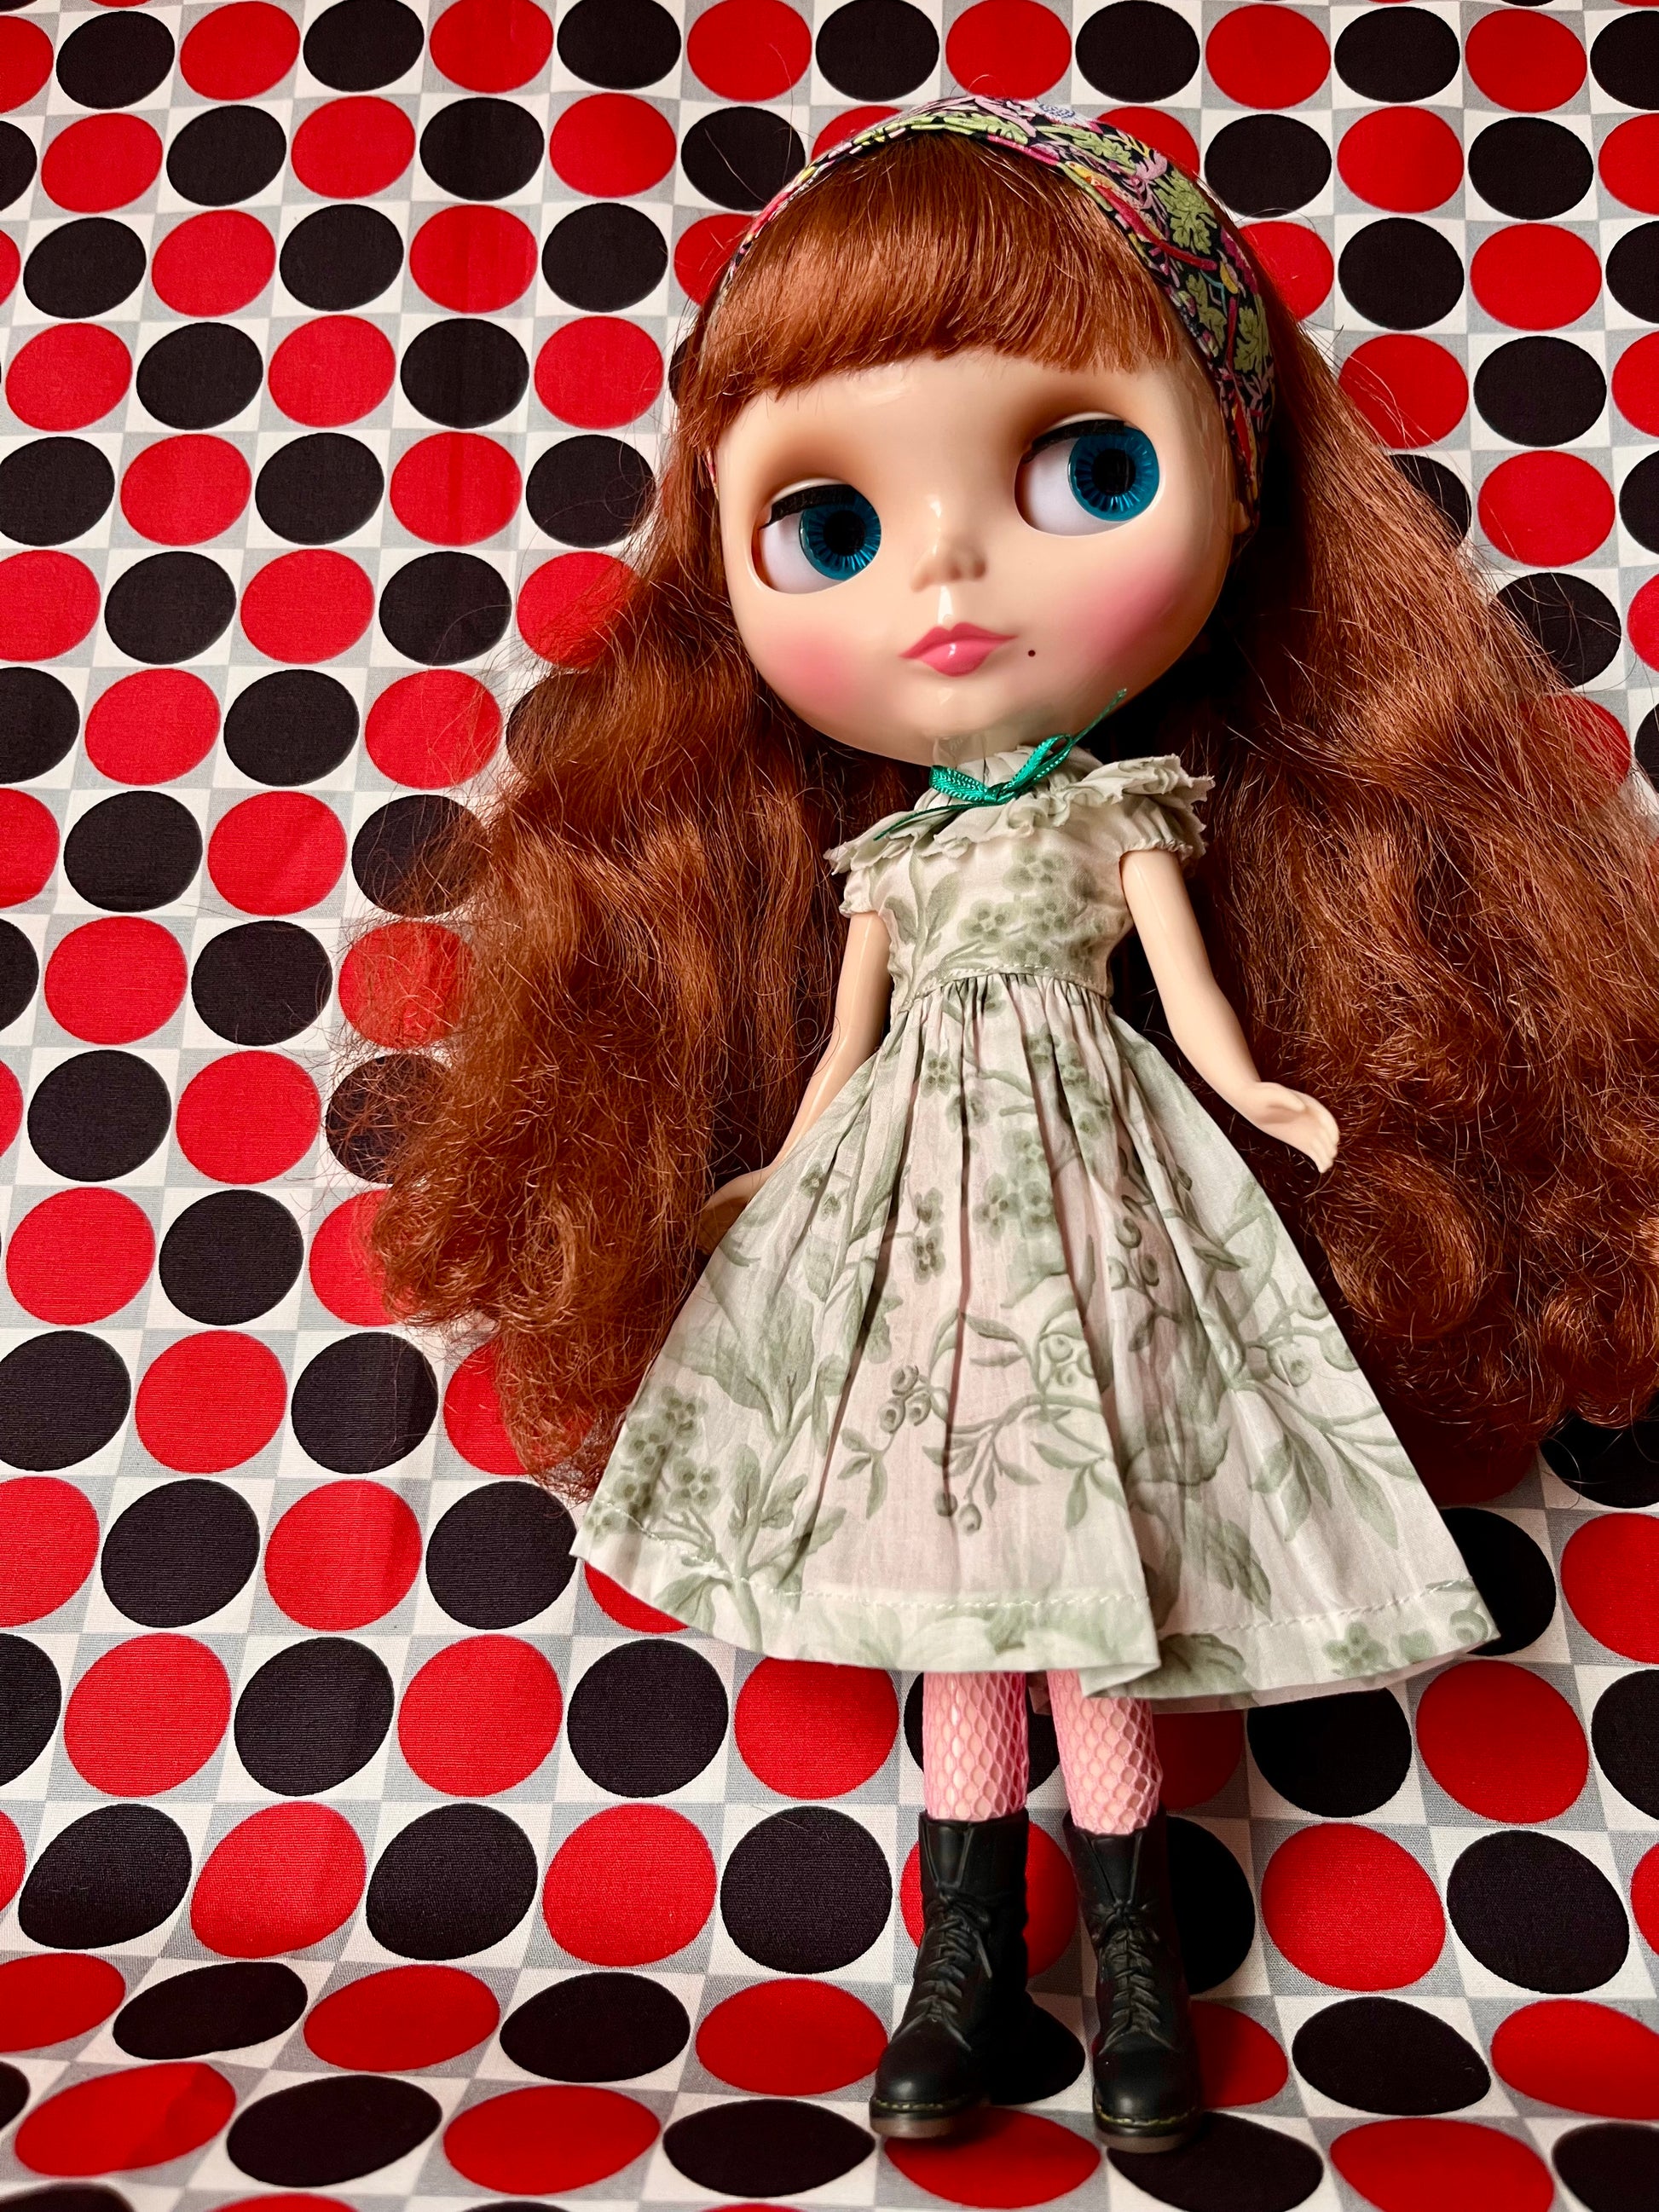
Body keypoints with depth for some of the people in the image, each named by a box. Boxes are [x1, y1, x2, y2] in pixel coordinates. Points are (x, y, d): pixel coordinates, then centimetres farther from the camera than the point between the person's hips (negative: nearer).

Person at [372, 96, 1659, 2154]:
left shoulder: (1130, 803, 1)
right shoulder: (875, 849, 8)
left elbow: (1189, 978, -1)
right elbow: (841, 1031, 13)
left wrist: (1264, 1098, -16)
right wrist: (784, 1170, 14)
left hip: (1090, 1184, -3)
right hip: (910, 1199, 3)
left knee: (1085, 1572, 0)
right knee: (952, 1569, 9)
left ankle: (1134, 1973, 20)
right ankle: (966, 1972, 24)